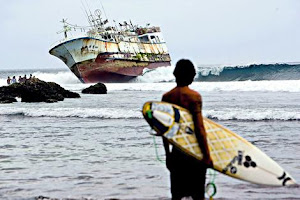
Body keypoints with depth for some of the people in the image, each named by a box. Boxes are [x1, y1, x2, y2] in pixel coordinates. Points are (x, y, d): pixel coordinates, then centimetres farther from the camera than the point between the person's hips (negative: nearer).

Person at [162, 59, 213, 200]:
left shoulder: (167, 97, 2)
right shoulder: (194, 96, -12)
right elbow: (199, 128, -16)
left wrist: (167, 153, 16)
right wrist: (207, 155, -13)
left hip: (176, 151, 4)